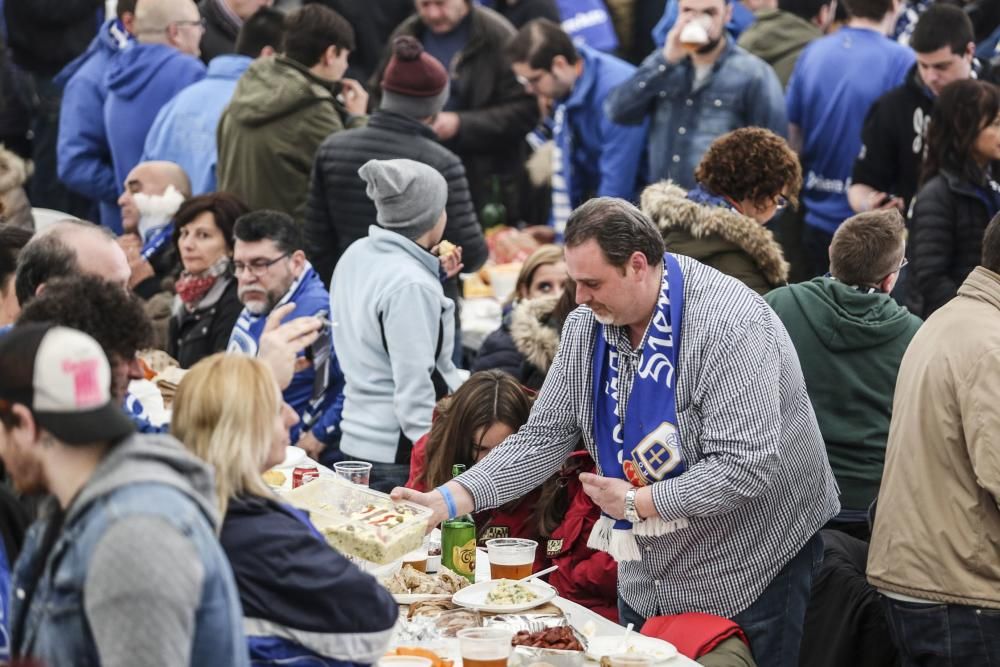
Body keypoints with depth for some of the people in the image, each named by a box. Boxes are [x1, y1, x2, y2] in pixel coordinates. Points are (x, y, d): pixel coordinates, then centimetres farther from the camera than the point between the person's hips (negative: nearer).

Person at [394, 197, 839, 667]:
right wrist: (450, 499, -12)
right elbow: (544, 438, 1)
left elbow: (746, 469, -29)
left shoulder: (730, 326, -25)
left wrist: (636, 502, -21)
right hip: (647, 581, 7)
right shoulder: (587, 327, -1)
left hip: (749, 575, -7)